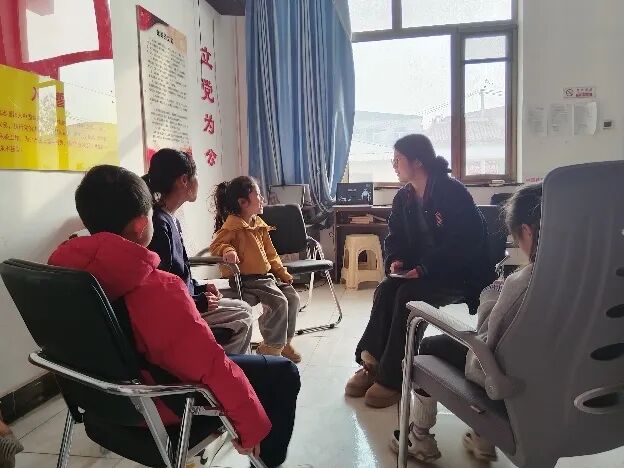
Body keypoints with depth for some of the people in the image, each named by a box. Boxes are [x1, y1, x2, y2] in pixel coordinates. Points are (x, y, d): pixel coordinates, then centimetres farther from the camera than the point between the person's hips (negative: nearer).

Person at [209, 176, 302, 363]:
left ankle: (285, 342, 19)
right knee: (278, 302, -23)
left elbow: (270, 253, 19)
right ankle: (271, 347, -4)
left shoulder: (259, 223, 13)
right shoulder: (232, 225, -14)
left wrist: (282, 273, 14)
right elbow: (216, 245, -20)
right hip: (246, 279, -9)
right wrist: (227, 250, -42)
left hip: (266, 275, 9)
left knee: (293, 297, 3)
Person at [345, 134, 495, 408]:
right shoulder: (404, 197, 6)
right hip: (422, 269, 7)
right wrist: (395, 260, -11)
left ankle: (392, 378, -20)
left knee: (409, 296, -28)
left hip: (461, 273, -7)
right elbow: (396, 237, 12)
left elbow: (466, 242, -23)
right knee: (385, 290, -18)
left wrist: (425, 268, -28)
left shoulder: (452, 192, -17)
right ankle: (372, 363, -14)